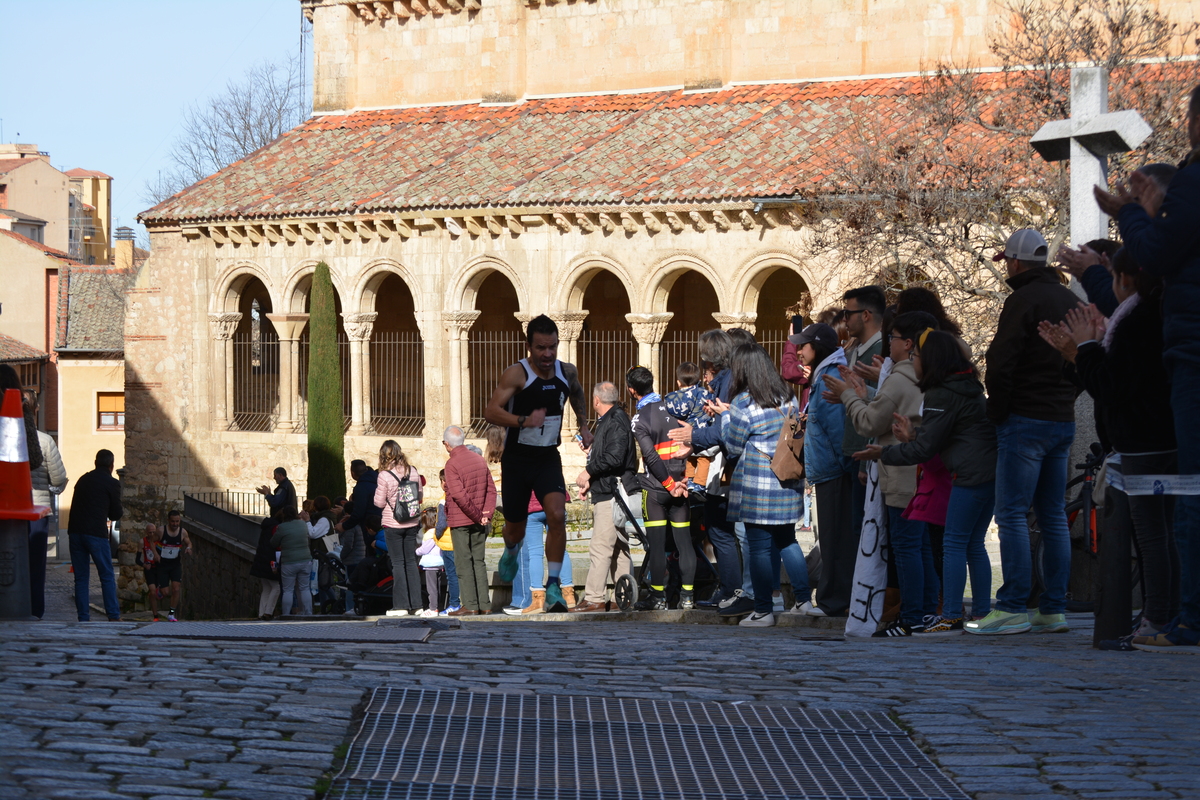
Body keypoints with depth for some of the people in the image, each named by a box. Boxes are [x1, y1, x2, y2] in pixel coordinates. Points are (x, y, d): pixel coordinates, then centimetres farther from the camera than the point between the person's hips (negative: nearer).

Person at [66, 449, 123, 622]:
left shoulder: (83, 479, 16)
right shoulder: (112, 483, 0)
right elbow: (116, 514, 2)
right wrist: (122, 512, 25)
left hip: (75, 531, 5)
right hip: (96, 533, -5)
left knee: (80, 577, 8)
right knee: (107, 577, 2)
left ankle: (83, 617, 3)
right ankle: (113, 616, -3)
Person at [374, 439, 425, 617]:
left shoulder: (385, 475, -14)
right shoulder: (413, 471, -1)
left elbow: (380, 502, -10)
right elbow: (419, 497, 7)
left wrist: (378, 490, 9)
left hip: (393, 524, -4)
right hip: (412, 523, 4)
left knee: (398, 564, 1)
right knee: (411, 562, 11)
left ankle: (401, 605, 0)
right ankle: (416, 604, 11)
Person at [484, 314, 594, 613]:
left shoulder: (567, 372, -1)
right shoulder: (516, 374, -17)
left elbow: (577, 393, 24)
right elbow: (491, 412, -26)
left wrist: (583, 425, 17)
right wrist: (524, 421, -38)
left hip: (549, 458, 2)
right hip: (517, 458, -2)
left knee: (557, 515, -22)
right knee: (515, 529, 11)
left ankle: (553, 586, -14)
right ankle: (511, 553, 50)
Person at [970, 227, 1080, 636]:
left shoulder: (1023, 300, -11)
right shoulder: (1071, 301, 15)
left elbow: (1001, 364, -16)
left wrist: (996, 414, -7)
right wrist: (1063, 399, 16)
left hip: (1025, 420, -8)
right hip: (1064, 420, 8)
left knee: (1012, 514, -7)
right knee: (1053, 516, 9)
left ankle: (1013, 608, -11)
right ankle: (1053, 610, 8)